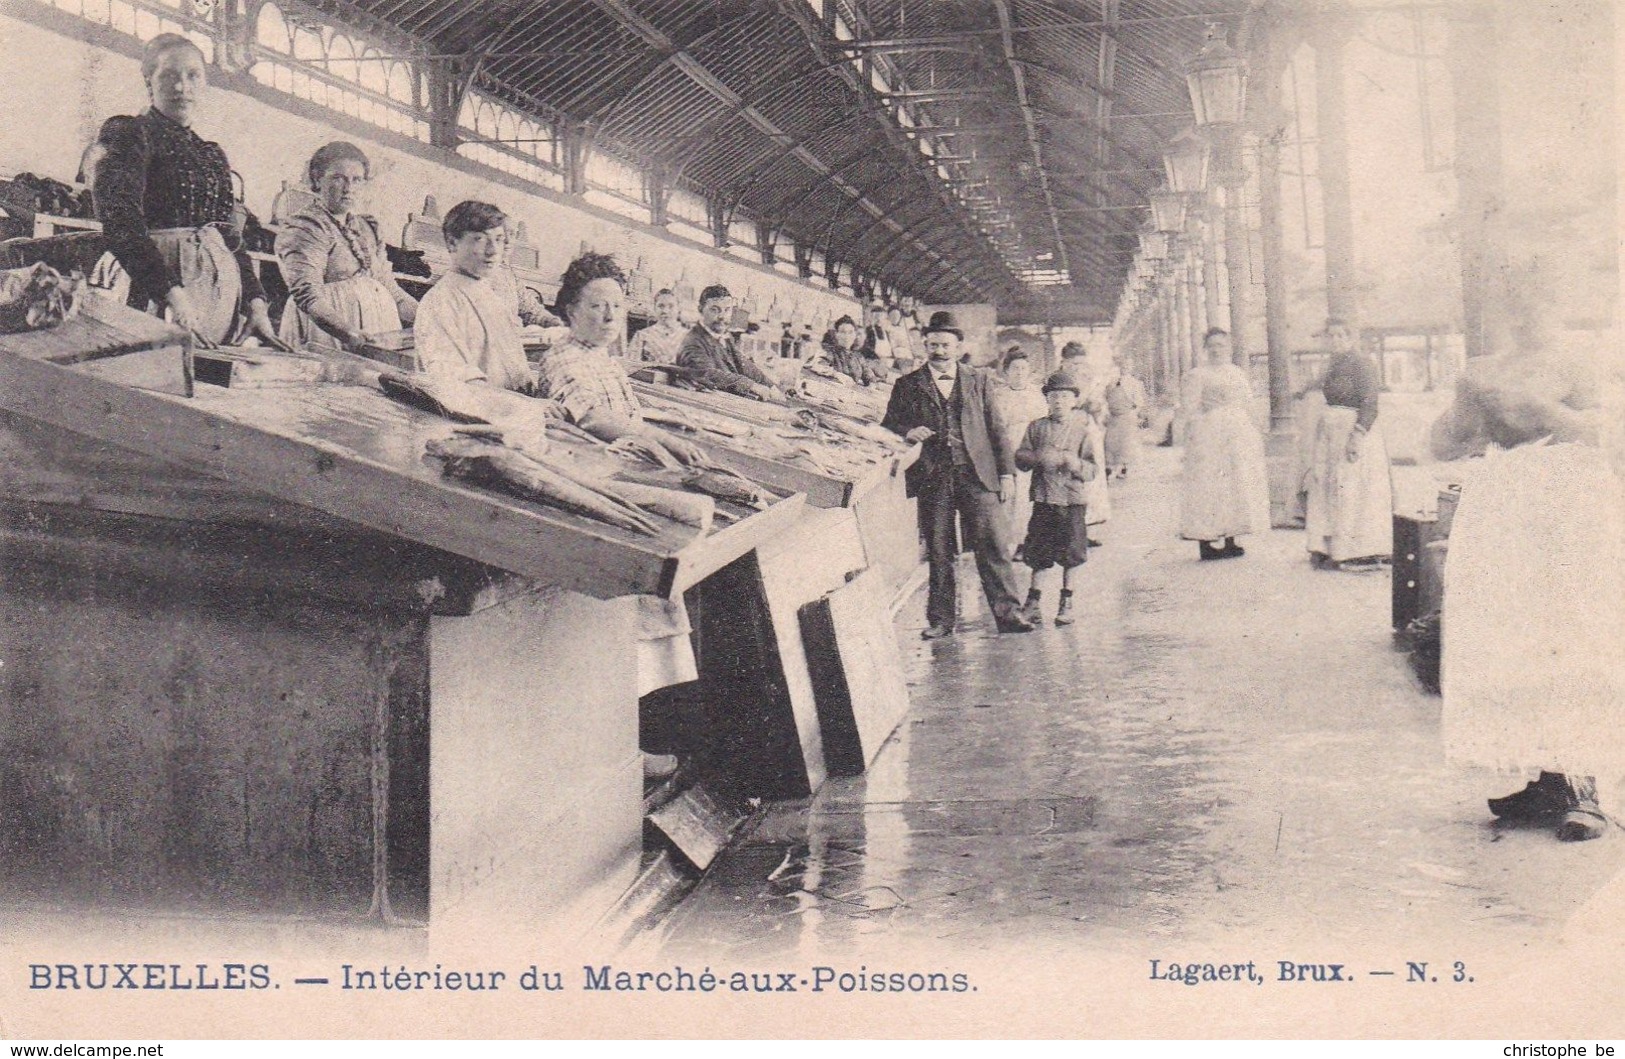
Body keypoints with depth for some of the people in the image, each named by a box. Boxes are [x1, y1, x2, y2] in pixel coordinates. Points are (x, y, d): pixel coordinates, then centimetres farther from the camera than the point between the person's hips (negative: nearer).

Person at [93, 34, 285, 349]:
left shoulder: (212, 154, 22)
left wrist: (256, 305, 5)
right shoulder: (127, 135, 1)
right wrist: (173, 296, -24)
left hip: (223, 293, 6)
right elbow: (121, 226, -13)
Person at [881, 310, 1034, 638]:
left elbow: (997, 428, 11)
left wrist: (1007, 472, 4)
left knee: (993, 544, -5)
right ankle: (940, 620, 11)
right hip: (932, 479, 0)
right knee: (938, 553, 3)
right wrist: (907, 433, -11)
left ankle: (1008, 613, 1)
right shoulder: (907, 386, 11)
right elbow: (887, 427, 12)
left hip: (977, 476, 0)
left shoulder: (979, 381, 12)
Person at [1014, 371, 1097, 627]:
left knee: (1071, 553, 3)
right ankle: (1033, 600, 16)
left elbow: (1093, 470, -2)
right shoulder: (1036, 427, 7)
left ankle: (1066, 602, 15)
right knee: (1038, 552, 4)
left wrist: (1073, 463, -20)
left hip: (1072, 500, -1)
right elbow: (1020, 458, 4)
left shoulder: (1082, 431, 1)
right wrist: (1038, 458, -14)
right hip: (1043, 498, 1)